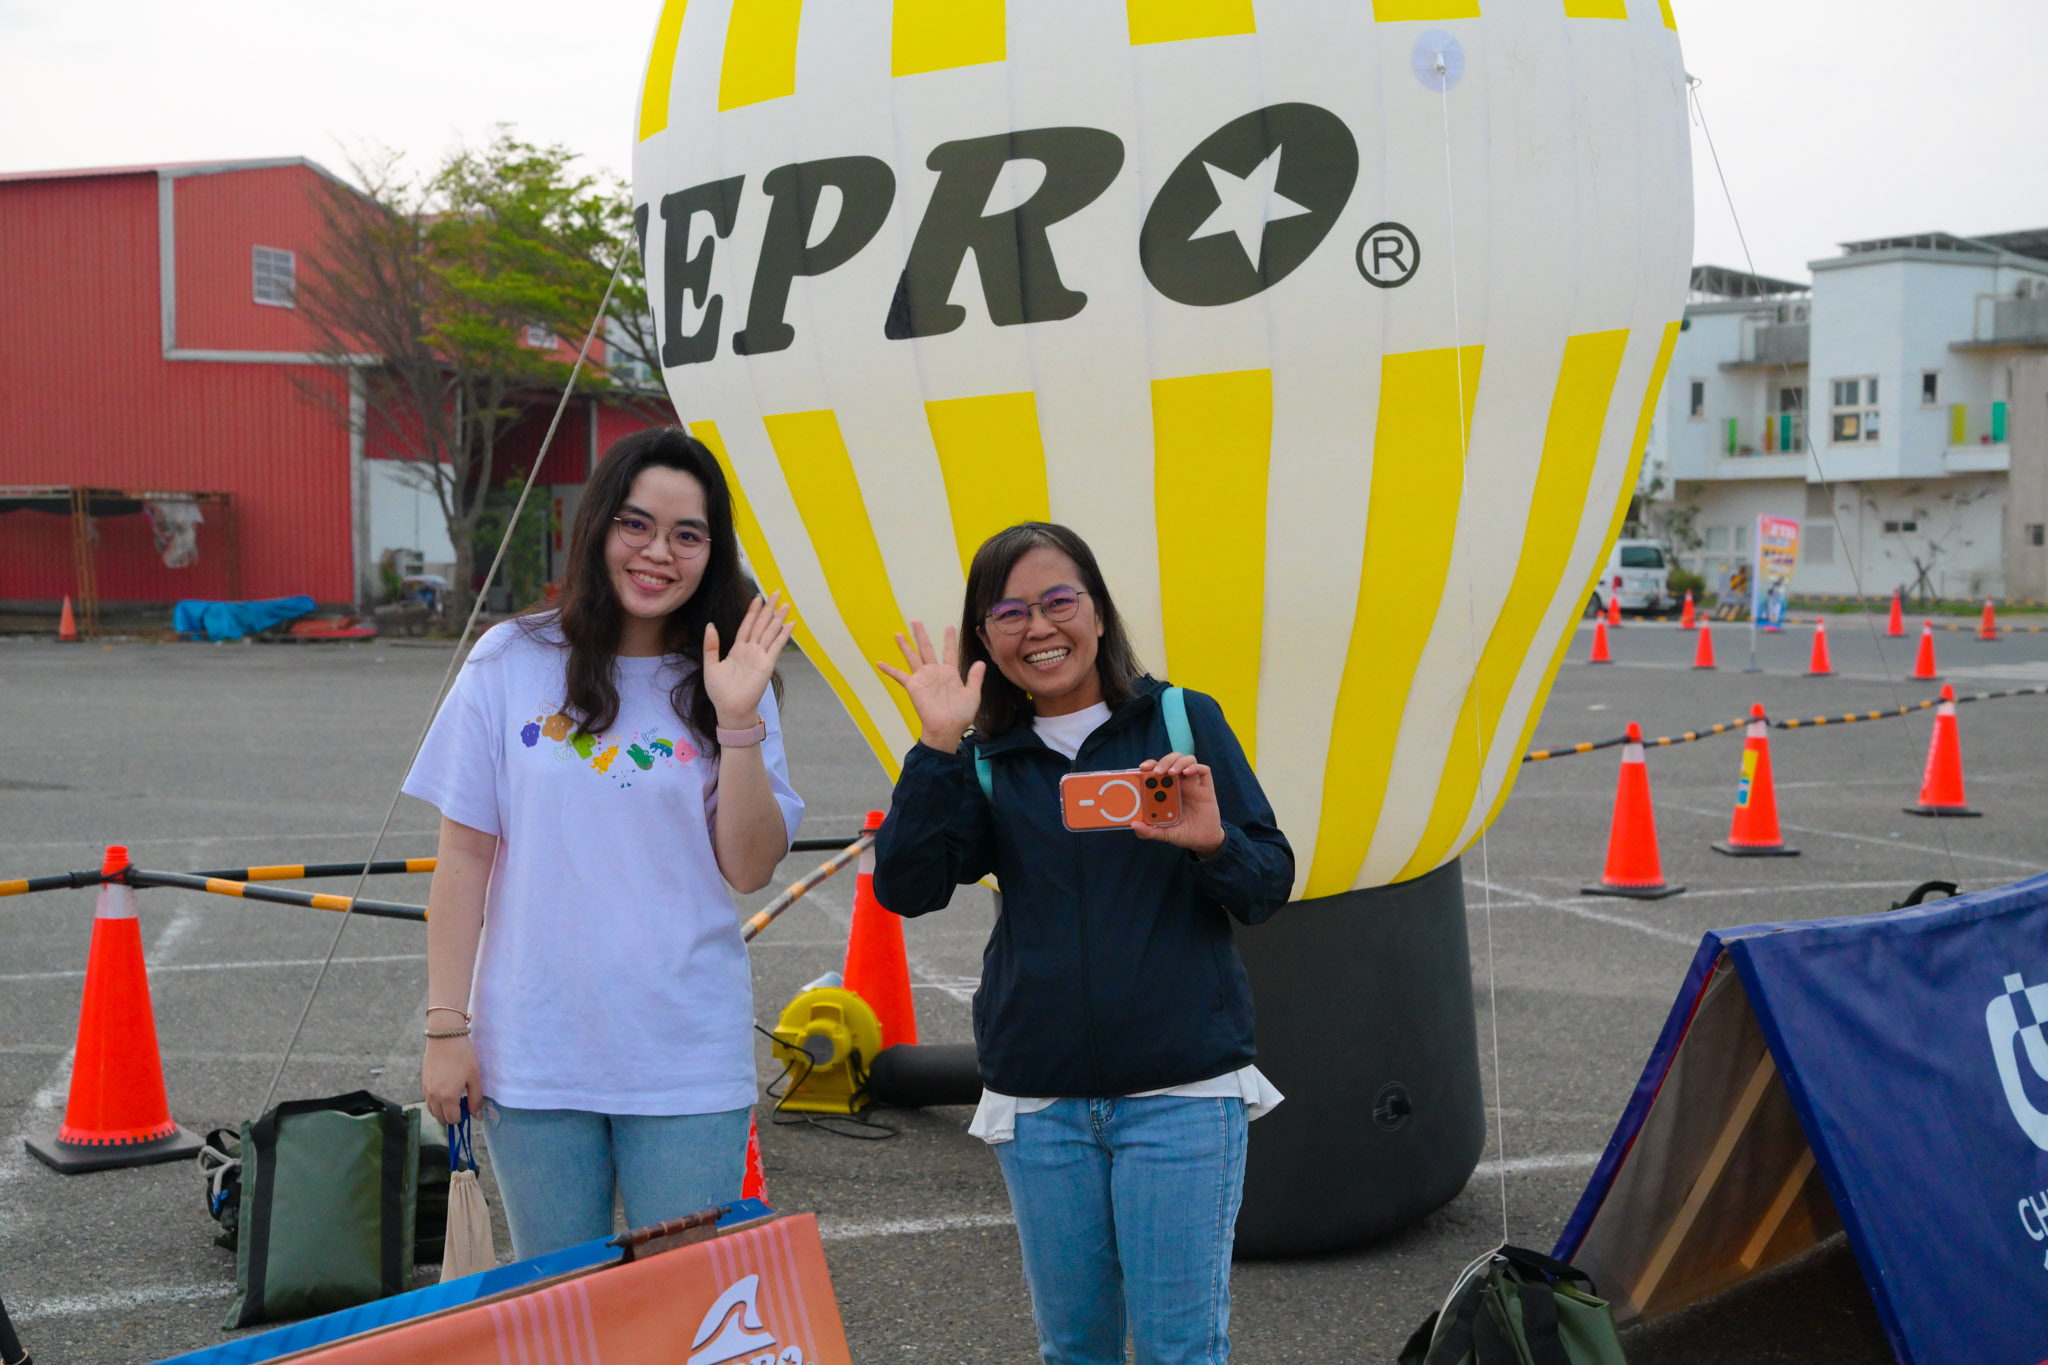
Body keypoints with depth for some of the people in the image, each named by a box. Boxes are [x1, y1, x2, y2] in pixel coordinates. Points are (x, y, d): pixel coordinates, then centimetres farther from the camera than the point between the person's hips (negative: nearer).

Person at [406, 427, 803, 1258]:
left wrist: (739, 722, -15)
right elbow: (464, 855, 1)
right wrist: (446, 1025, -2)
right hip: (533, 1057, 0)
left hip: (690, 1064, 1)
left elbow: (750, 869, -5)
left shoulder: (723, 683, 2)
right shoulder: (512, 662, -1)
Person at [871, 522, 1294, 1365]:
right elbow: (906, 887, -8)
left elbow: (1269, 886, 0)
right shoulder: (984, 763, 5)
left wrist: (1212, 842, -21)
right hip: (1039, 1104, 3)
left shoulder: (1184, 723, 0)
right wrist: (938, 747, -16)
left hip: (1181, 1093, -2)